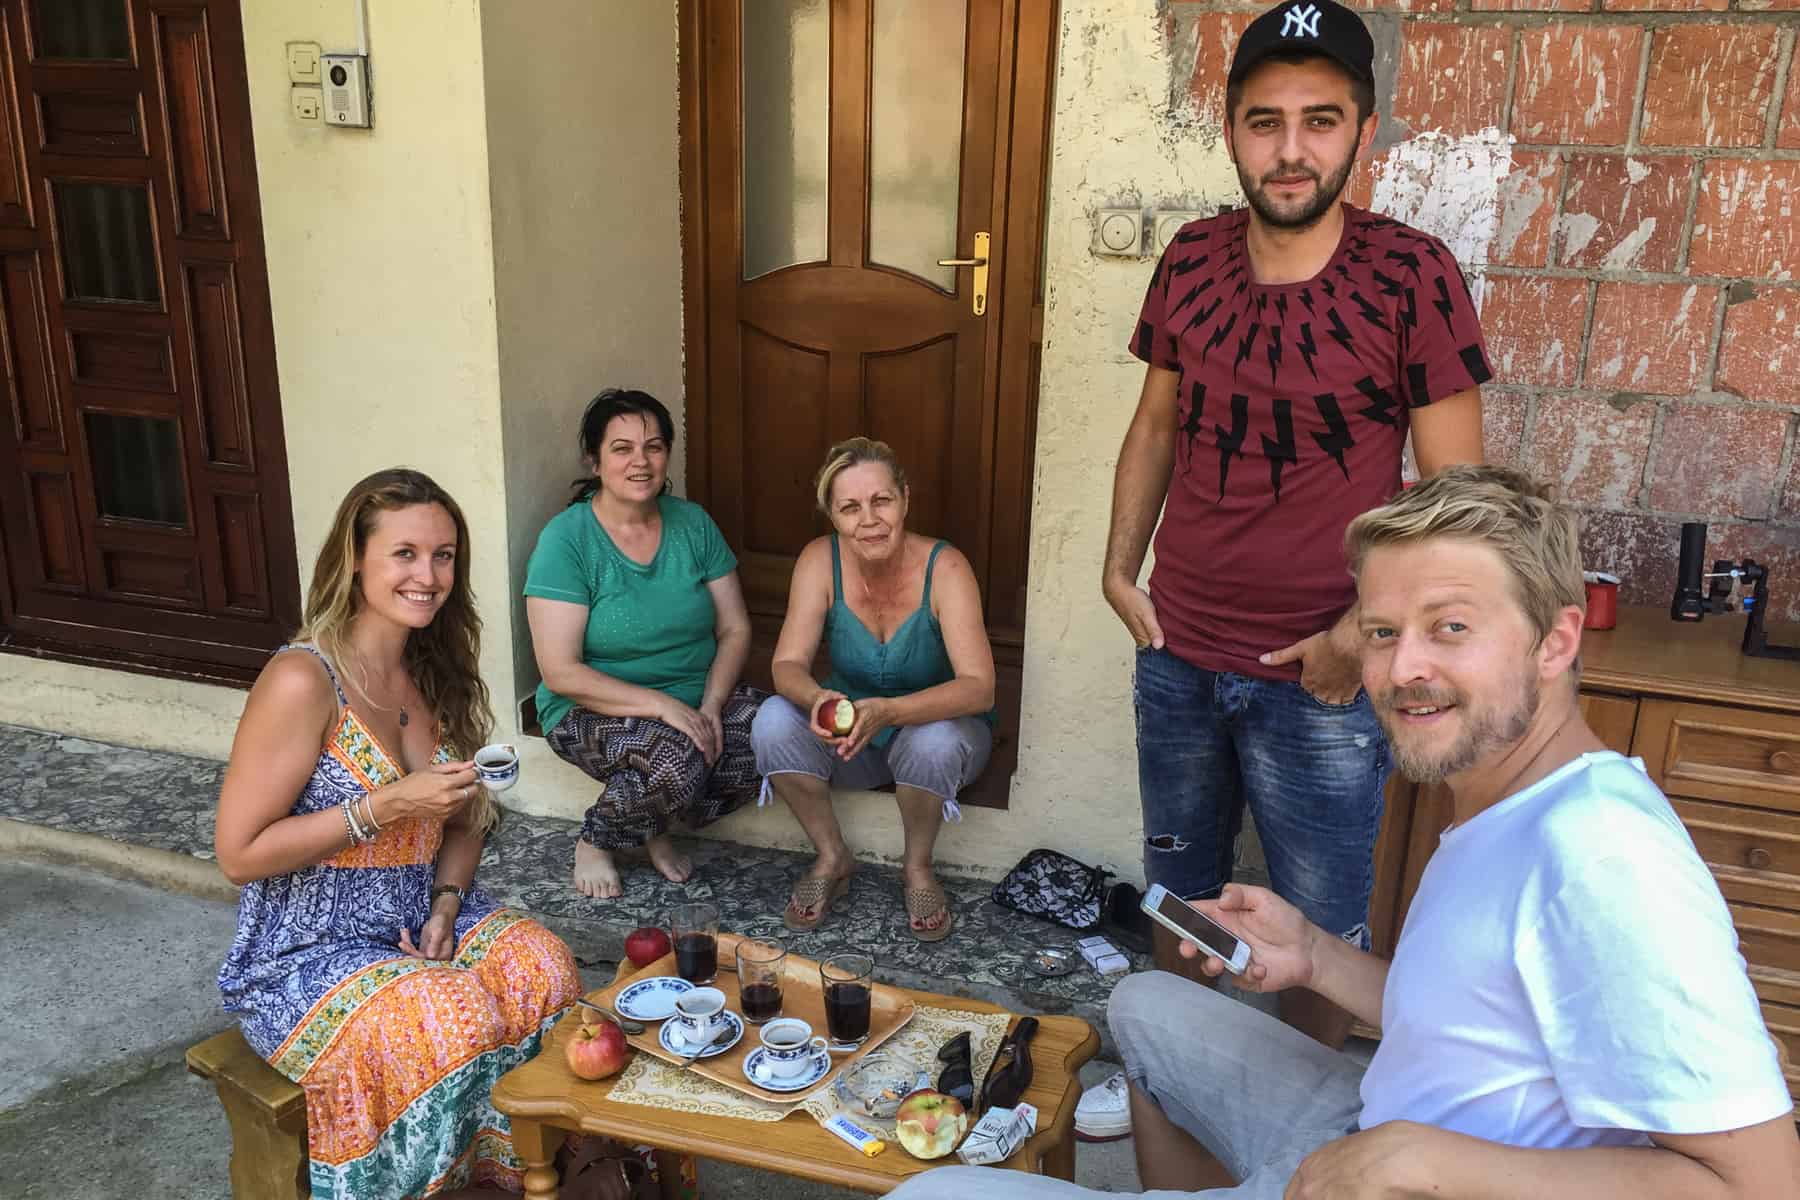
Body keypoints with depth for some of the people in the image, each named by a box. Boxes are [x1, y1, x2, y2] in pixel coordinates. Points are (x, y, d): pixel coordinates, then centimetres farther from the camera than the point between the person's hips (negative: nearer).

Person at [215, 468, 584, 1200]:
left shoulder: (434, 672, 4)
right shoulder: (304, 681, -20)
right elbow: (239, 853, -18)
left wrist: (446, 906, -5)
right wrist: (388, 805, -24)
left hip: (416, 923, 6)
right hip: (305, 955, -6)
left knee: (543, 969, -19)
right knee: (454, 1025, -29)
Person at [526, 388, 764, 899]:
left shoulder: (692, 522, 2)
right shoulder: (566, 539, -13)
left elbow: (735, 629, 2)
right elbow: (560, 673, -18)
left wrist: (710, 706, -15)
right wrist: (662, 705, -26)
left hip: (696, 698, 5)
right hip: (596, 709, -5)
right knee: (677, 757, -35)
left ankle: (658, 827, 5)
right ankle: (594, 842, 0)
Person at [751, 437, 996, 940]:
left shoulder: (944, 567, -24)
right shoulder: (820, 560, -16)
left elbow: (979, 688, -31)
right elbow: (787, 665, -19)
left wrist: (889, 711, -47)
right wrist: (817, 699, -43)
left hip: (938, 726, -2)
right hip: (850, 738, 3)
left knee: (932, 740, -36)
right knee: (774, 720, -25)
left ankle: (918, 868, -6)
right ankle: (832, 859, -3)